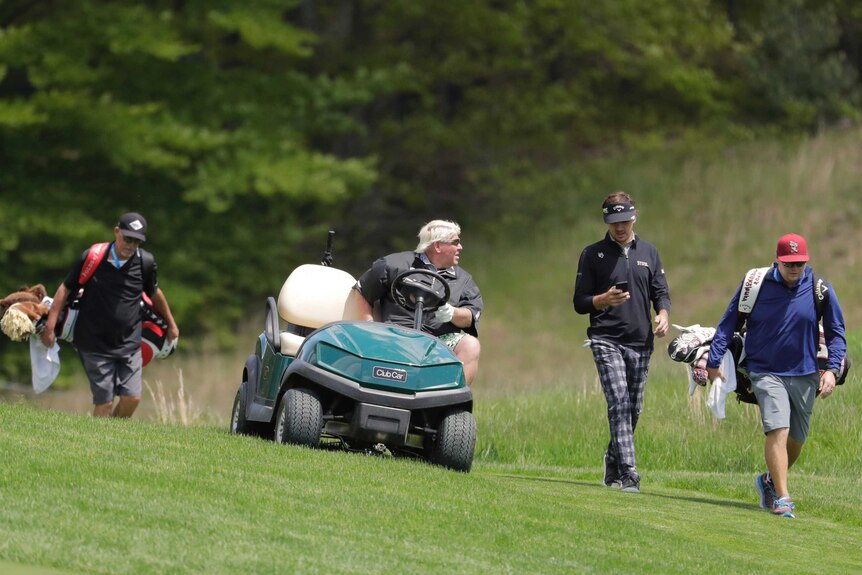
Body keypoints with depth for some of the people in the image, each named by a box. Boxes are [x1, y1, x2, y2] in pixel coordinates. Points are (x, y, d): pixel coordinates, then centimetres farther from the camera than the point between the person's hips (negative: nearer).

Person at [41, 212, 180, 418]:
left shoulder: (144, 262, 0)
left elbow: (154, 293, 19)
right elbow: (66, 288, 1)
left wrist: (170, 324, 30)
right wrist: (50, 325, -4)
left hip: (130, 345, 3)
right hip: (95, 345, -3)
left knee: (132, 398, -6)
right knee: (104, 402, -8)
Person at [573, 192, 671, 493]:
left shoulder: (648, 253, 15)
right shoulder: (593, 254, 5)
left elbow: (661, 292, 15)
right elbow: (580, 302, 4)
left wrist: (662, 315, -7)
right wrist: (604, 300, -17)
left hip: (641, 342, 4)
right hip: (607, 340, -4)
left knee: (633, 409, 9)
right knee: (619, 403, -17)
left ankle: (613, 461, 31)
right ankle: (628, 474, -23)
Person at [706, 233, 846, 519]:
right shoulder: (756, 284, -6)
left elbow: (836, 333, 5)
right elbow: (728, 323, 2)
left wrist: (831, 369, -8)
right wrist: (713, 362, -1)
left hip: (804, 376, 3)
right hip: (766, 373, -3)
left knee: (795, 441, 10)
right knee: (777, 430, -20)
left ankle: (770, 481, 38)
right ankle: (782, 499, -22)